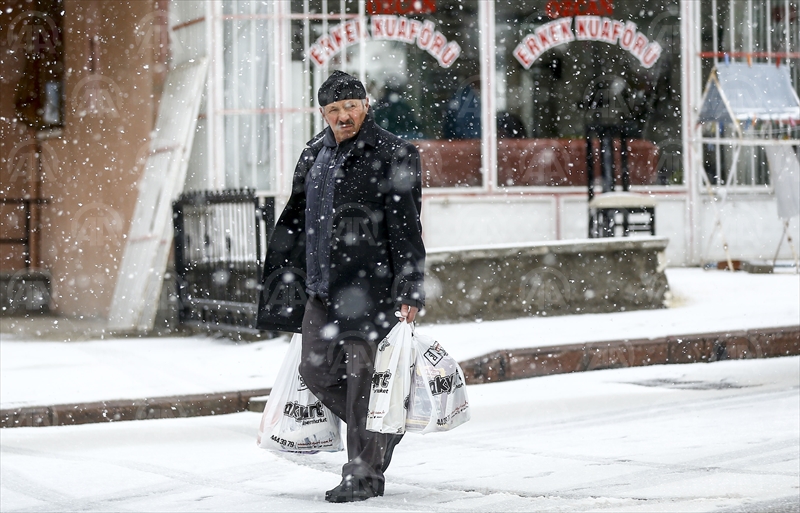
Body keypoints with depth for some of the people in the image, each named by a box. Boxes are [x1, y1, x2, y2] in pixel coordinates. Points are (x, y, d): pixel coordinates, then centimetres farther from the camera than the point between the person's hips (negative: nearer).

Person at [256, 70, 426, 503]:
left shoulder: (391, 155, -6)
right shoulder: (315, 155, 14)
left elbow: (406, 227, -10)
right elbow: (296, 220, 22)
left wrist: (409, 290, -15)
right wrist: (286, 281, 21)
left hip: (368, 284, -7)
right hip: (321, 286, 7)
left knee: (361, 375, -6)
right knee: (316, 371, 8)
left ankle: (364, 475, 4)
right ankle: (380, 432, 28)